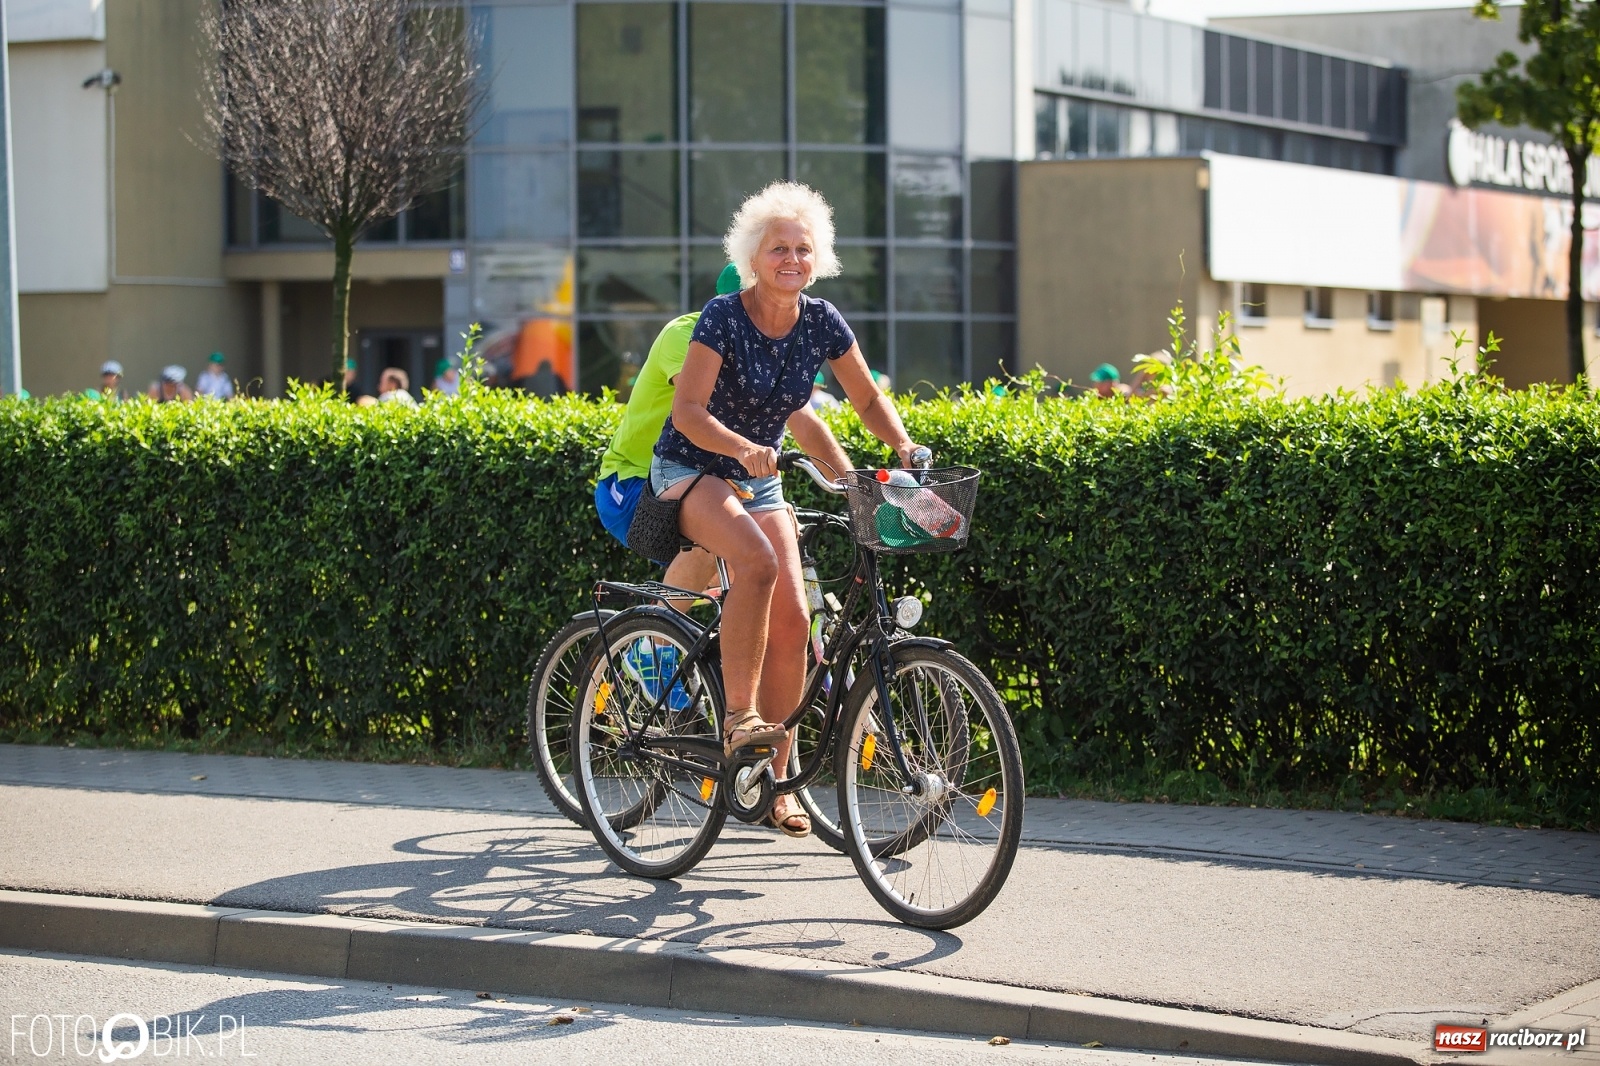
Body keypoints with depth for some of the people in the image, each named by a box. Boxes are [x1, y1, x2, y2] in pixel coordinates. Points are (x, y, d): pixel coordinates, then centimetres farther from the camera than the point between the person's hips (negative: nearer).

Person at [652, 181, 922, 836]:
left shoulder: (822, 323, -5)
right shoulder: (724, 317, -18)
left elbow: (868, 398, 6)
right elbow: (688, 411, -23)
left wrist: (904, 447, -12)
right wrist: (744, 449, -40)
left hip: (760, 480, 5)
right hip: (691, 469, -5)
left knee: (792, 618, -10)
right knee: (758, 561, -34)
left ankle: (773, 779, 0)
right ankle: (739, 715, -25)